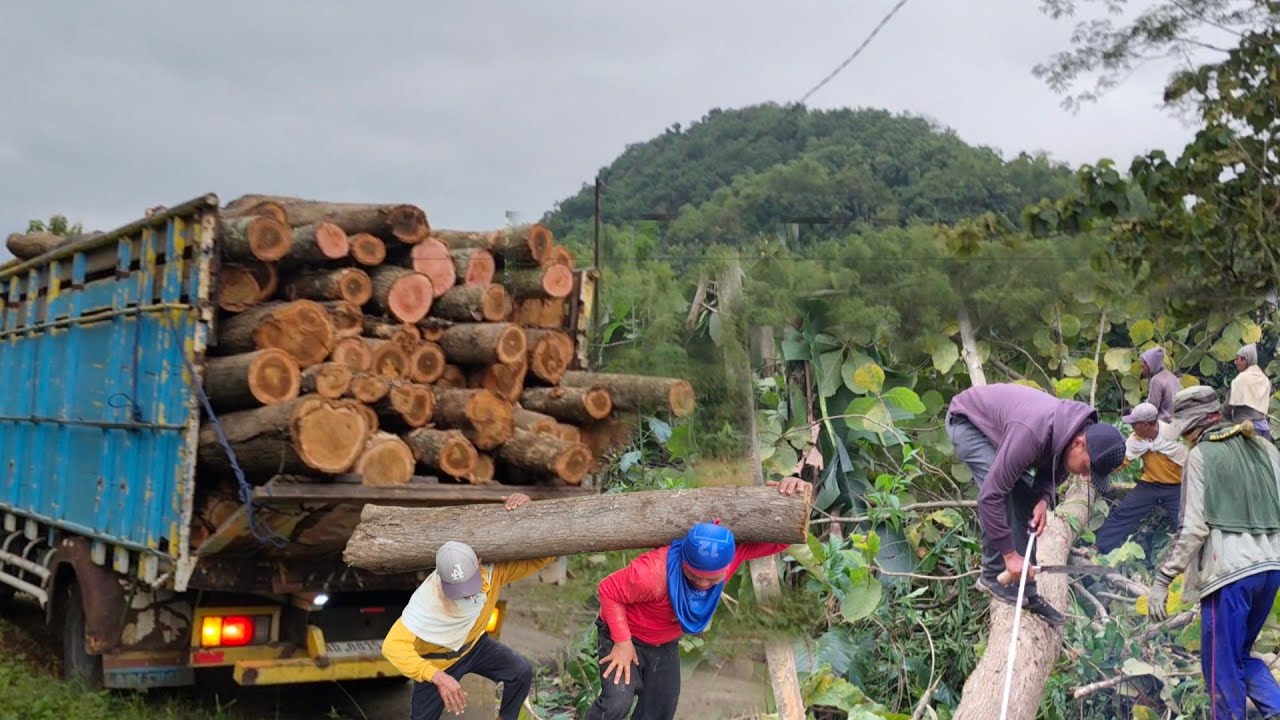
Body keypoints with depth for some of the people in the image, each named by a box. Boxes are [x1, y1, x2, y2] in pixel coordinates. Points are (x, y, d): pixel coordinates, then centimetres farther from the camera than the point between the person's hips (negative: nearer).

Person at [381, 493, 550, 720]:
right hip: (437, 662, -3)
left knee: (522, 672, -13)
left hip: (474, 644, 4)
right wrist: (438, 677, -56)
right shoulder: (429, 597, -41)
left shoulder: (494, 569, -30)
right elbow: (393, 645, -46)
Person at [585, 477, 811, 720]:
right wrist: (622, 642, -26)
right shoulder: (653, 574, -42)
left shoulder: (733, 551, -27)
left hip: (666, 643, 6)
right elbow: (609, 591, -25)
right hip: (626, 634, -5)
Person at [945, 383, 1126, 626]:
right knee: (1002, 491, -26)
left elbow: (1053, 472, 3)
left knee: (1027, 500, 0)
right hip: (967, 420, -8)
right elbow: (992, 494, -39)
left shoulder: (1078, 432, -17)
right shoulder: (1032, 434, -42)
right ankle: (994, 575, -10)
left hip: (996, 426, 8)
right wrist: (1009, 554, -33)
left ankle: (1026, 592, 7)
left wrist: (1043, 500, -20)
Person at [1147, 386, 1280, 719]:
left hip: (1229, 569, -7)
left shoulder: (1201, 454, -7)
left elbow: (1193, 527, -12)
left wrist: (1162, 580, -9)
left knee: (1222, 667, 5)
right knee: (1241, 654, 21)